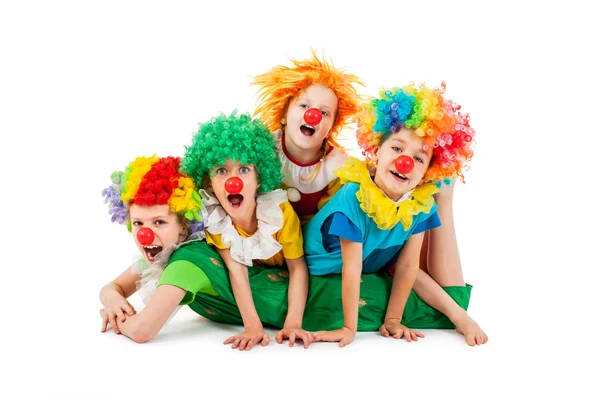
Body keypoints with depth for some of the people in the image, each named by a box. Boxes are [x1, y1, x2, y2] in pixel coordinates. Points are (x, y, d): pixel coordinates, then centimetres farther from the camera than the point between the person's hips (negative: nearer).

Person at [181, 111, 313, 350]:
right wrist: (253, 326, -40)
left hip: (282, 281, -2)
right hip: (246, 289, 2)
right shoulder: (212, 217, -28)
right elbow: (236, 270, -30)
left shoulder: (281, 211, -32)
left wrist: (293, 324, -38)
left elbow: (297, 268, -26)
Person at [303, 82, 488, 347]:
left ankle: (455, 312, 10)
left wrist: (393, 319, -11)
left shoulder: (421, 205, -18)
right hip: (324, 273, -3)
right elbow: (351, 268, -31)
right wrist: (349, 328, -26)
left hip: (376, 268, 4)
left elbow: (407, 265, -12)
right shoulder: (354, 197, -33)